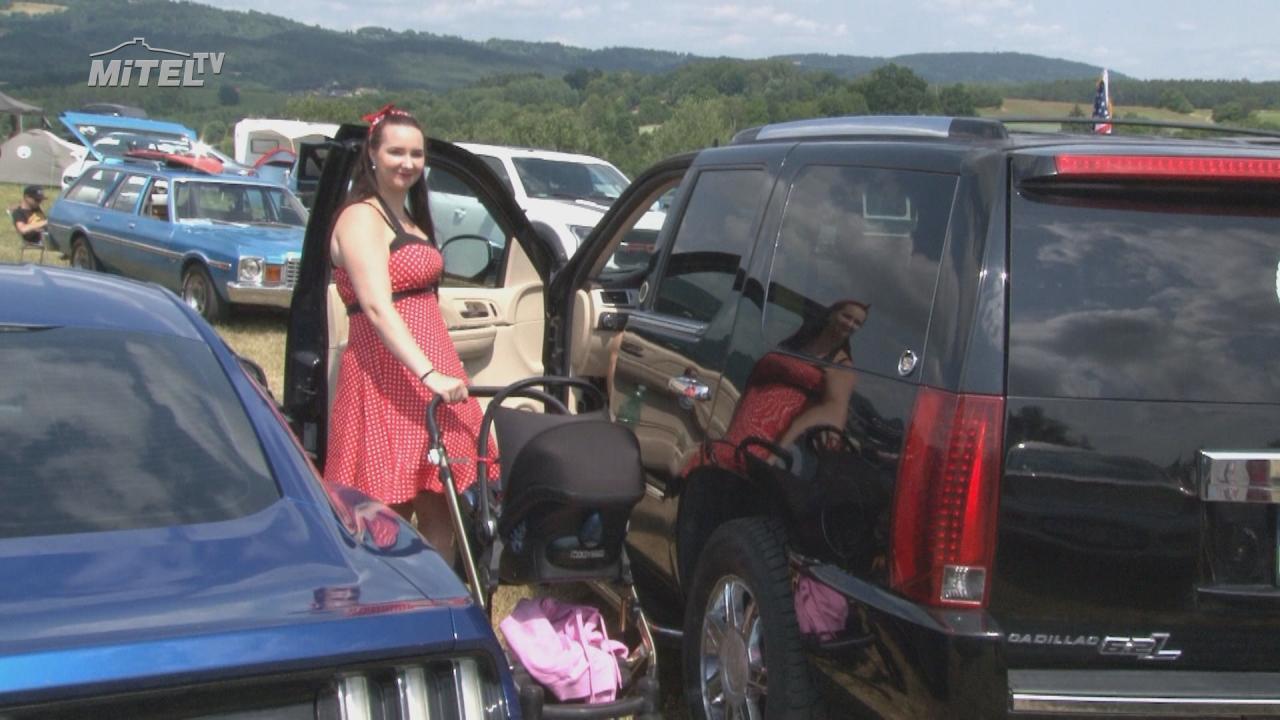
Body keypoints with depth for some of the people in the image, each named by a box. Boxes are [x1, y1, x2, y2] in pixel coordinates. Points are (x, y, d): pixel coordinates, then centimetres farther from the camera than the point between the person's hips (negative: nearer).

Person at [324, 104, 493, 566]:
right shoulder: (361, 218, -10)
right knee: (392, 517, -6)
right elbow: (377, 307, -22)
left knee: (440, 512, 6)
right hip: (388, 376, -9)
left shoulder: (409, 218, 20)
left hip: (430, 368, 9)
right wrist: (429, 374, -32)